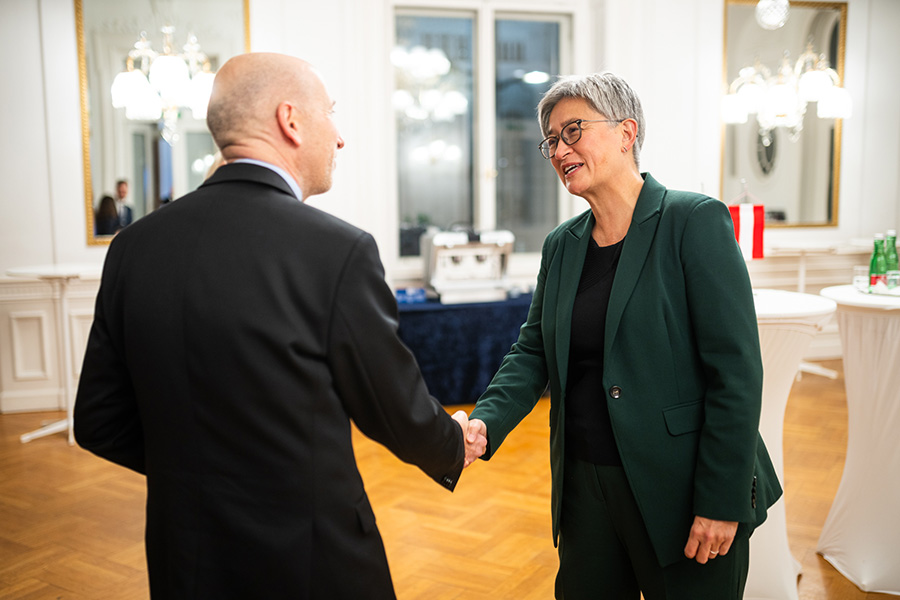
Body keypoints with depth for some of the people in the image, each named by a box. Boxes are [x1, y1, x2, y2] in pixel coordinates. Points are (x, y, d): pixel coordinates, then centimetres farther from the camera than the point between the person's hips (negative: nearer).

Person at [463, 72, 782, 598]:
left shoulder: (696, 221, -12)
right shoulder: (562, 245, 7)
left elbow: (737, 370, -15)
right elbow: (534, 352, 8)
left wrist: (722, 501, -17)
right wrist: (485, 422, -10)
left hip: (678, 491, -5)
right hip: (585, 485, 6)